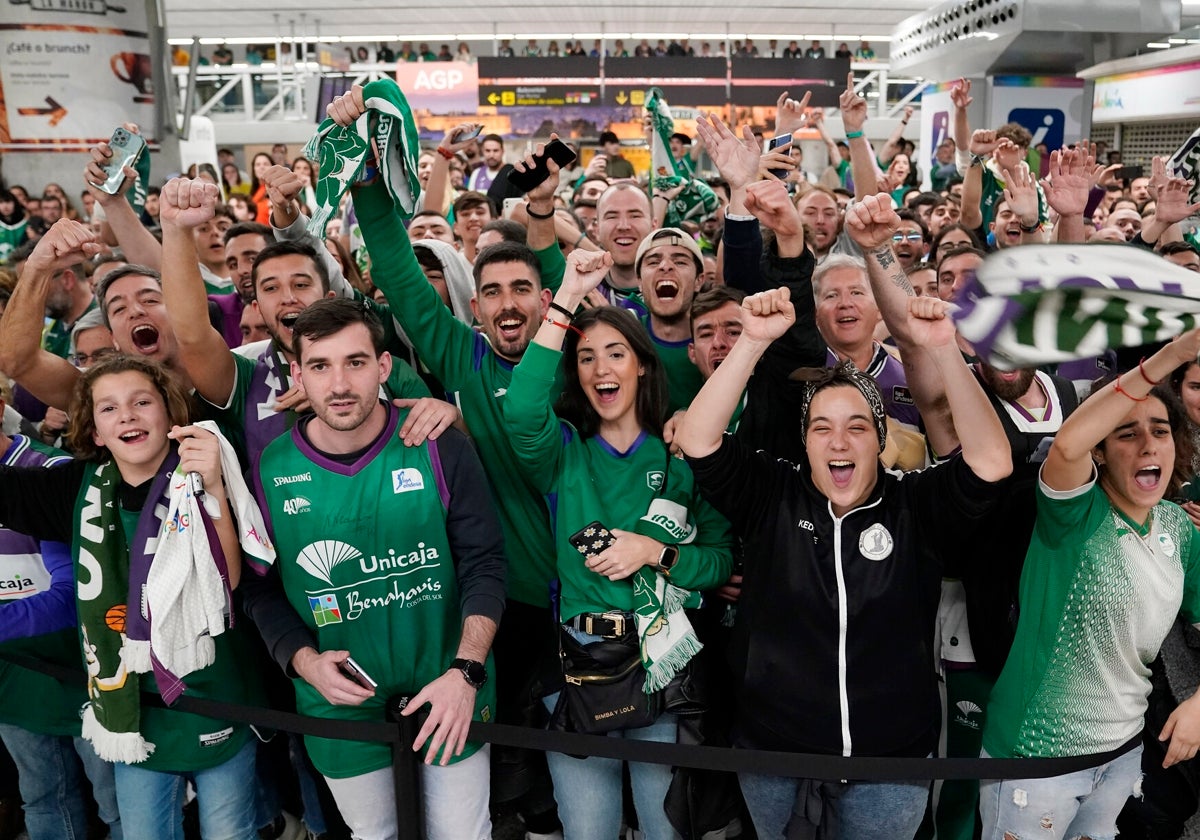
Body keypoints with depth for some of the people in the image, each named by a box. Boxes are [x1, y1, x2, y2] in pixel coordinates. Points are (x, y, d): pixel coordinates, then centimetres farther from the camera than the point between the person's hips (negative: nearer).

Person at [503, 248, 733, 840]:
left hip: (666, 665, 0)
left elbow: (724, 558, 1)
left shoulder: (682, 455, 1)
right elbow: (521, 413, -24)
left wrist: (658, 553, -17)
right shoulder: (563, 451, 0)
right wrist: (566, 302, -24)